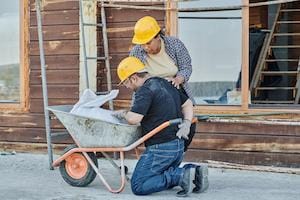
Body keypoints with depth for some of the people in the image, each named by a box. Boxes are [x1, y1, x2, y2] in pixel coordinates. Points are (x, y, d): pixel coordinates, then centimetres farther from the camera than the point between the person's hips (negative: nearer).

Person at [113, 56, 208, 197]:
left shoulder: (145, 90, -15)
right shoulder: (165, 84, 15)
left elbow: (134, 119, -24)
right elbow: (187, 103, 22)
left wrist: (123, 114, -2)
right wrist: (186, 123, 6)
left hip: (160, 148, -9)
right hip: (178, 146, 9)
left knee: (138, 186, -4)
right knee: (163, 177, 24)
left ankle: (181, 175, -14)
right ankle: (193, 172, 3)